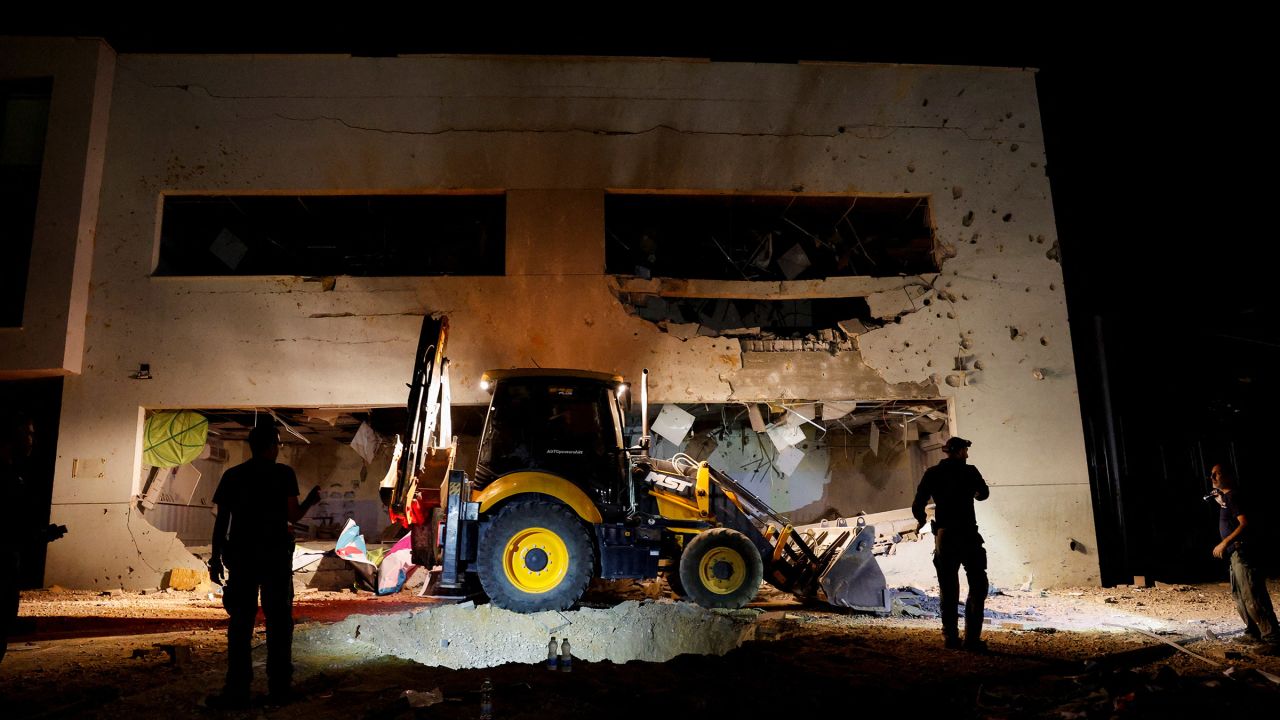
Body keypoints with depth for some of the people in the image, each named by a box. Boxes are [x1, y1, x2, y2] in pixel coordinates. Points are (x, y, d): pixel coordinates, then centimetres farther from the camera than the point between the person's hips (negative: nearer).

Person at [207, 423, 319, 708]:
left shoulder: (232, 475, 5)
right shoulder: (283, 473, -3)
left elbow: (221, 521, 2)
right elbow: (293, 516, -7)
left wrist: (216, 558, 7)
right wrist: (311, 500, 12)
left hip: (241, 555, 2)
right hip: (276, 554, -2)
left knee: (240, 623, 4)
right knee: (278, 621, 5)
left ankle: (237, 691, 2)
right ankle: (279, 689, 9)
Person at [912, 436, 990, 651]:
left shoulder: (932, 473, 2)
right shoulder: (969, 471, -3)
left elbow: (917, 506, -2)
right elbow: (984, 493, 16)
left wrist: (920, 521, 19)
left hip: (943, 535, 3)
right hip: (967, 534, -3)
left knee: (948, 587, 13)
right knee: (977, 584, 5)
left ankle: (950, 637, 13)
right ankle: (972, 637, -3)